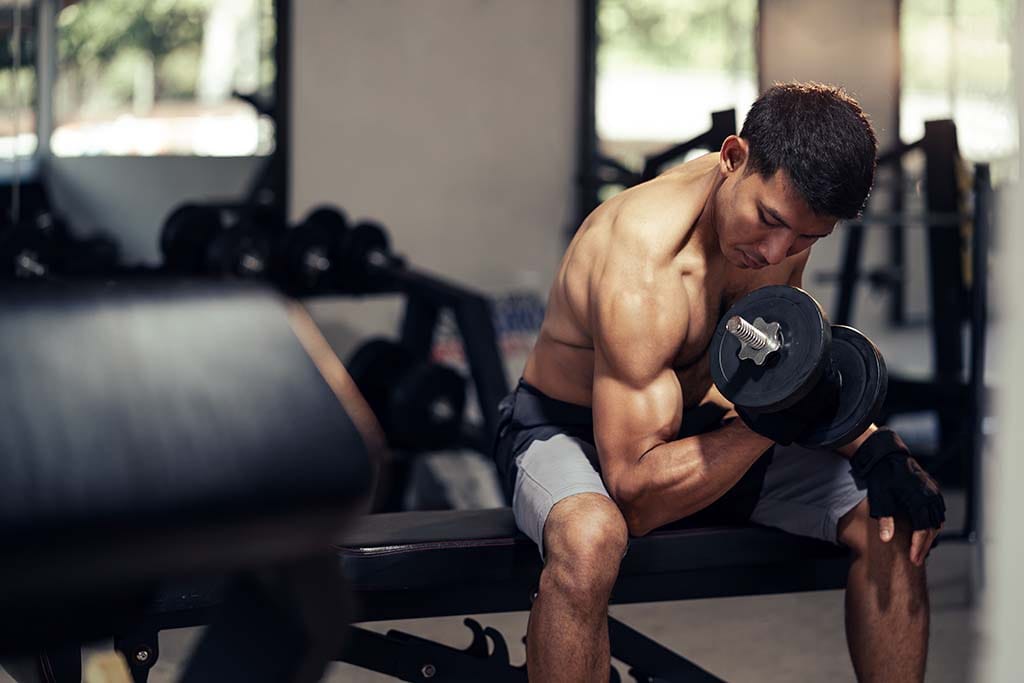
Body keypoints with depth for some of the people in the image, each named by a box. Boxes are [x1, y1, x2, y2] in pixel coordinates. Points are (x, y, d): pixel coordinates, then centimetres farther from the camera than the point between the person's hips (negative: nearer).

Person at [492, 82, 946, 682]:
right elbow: (636, 496, -33)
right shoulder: (641, 268, -34)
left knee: (894, 519, -11)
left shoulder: (786, 207, -10)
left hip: (702, 427, 7)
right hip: (570, 432, -7)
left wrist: (873, 447, -10)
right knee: (589, 538, -42)